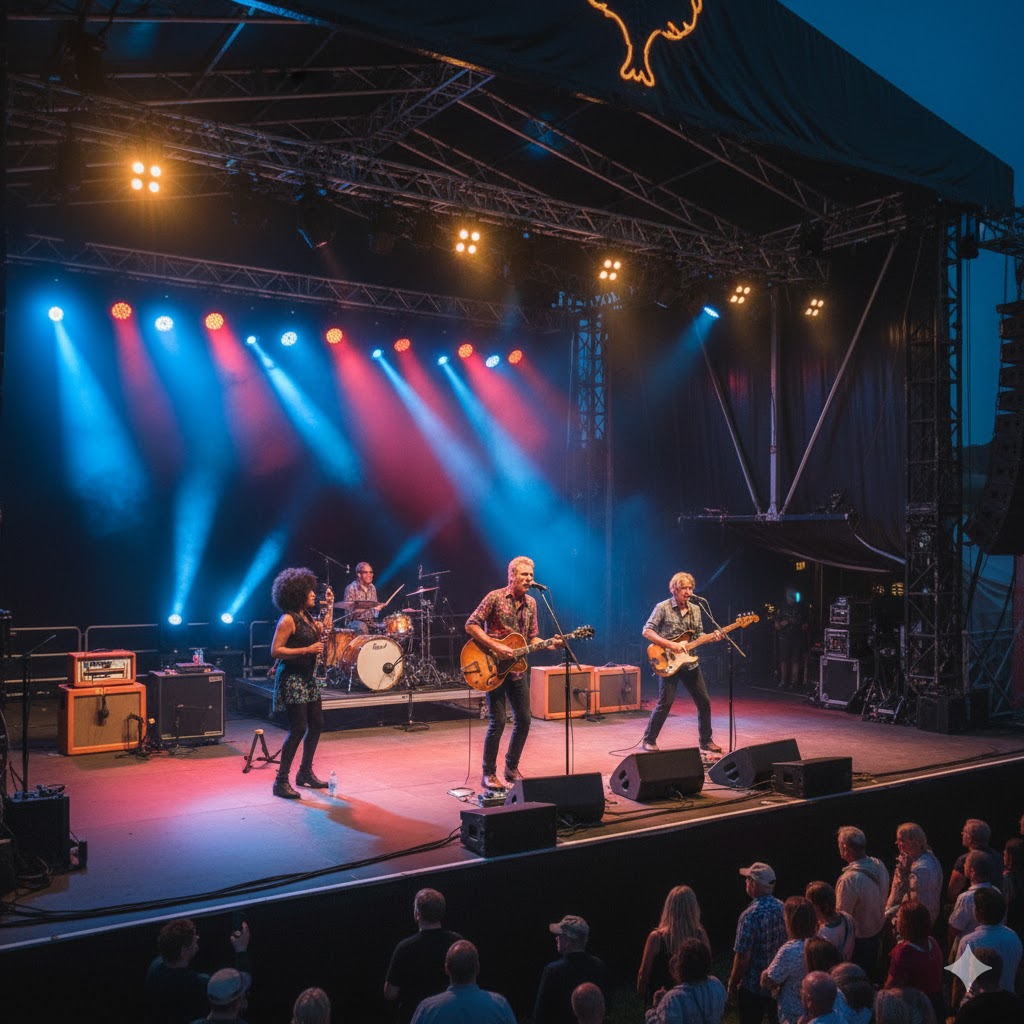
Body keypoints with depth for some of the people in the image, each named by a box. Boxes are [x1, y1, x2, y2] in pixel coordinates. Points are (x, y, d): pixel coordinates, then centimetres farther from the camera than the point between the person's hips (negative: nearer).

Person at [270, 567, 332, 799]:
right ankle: (281, 781, -2)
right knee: (298, 729, -10)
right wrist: (307, 650, -22)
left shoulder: (307, 616, 10)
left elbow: (321, 633, 25)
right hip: (292, 678, -9)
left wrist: (329, 606, 16)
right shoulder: (288, 619, -16)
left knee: (316, 724, 11)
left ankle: (305, 772, 25)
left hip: (308, 677, 9)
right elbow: (275, 651, -19)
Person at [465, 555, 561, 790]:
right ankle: (489, 774, 4)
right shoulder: (495, 597, -10)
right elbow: (471, 625, -13)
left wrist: (550, 644, -6)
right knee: (497, 721, -8)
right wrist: (496, 647, -20)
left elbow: (532, 639, 14)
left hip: (517, 669, 6)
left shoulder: (530, 603, 9)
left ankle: (512, 768, 23)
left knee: (523, 720, 7)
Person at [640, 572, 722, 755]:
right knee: (665, 703, -8)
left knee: (704, 702, 6)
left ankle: (705, 740, 22)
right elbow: (647, 631, -11)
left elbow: (699, 635, 17)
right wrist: (672, 645, -19)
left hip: (690, 663, 6)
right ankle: (649, 740, 8)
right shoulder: (663, 608, -7)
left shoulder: (695, 609, 10)